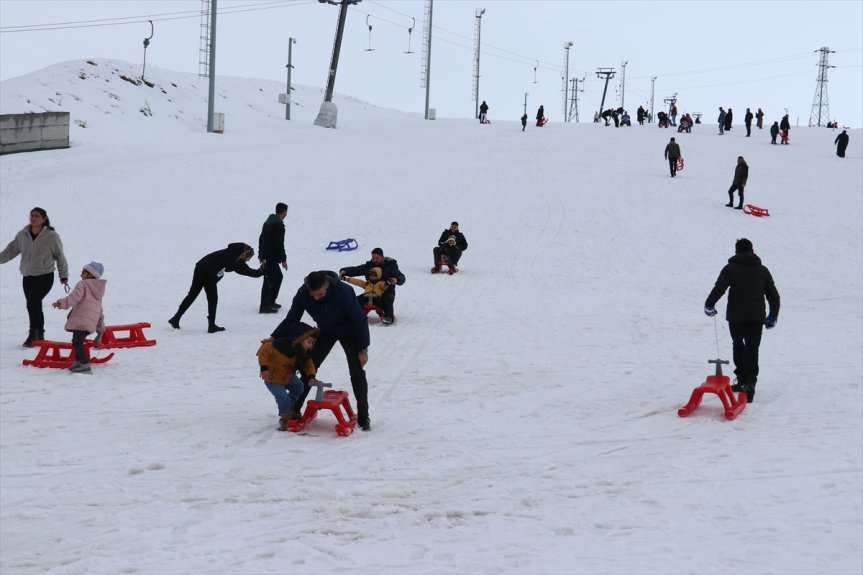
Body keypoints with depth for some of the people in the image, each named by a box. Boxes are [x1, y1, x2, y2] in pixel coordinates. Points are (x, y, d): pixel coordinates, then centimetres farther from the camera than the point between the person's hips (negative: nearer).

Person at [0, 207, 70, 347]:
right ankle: (39, 335, 21)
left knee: (33, 303, -19)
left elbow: (60, 256, 1)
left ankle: (33, 335, -12)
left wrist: (64, 275, 7)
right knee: (34, 306, 9)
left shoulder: (52, 236, -9)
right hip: (27, 276, 5)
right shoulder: (23, 234, 1)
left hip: (45, 277, -5)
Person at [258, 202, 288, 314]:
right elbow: (279, 244, -19)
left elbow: (261, 239, 21)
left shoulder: (267, 223, 15)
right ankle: (264, 306, -5)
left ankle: (271, 301, 24)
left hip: (265, 257, 10)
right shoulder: (279, 225, -15)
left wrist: (261, 255, 27)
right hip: (272, 258, -10)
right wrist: (283, 259, -13)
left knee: (278, 276, 20)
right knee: (269, 280, -6)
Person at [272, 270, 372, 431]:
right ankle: (294, 409, 12)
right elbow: (291, 319, -13)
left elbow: (360, 319, -27)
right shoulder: (303, 294, -26)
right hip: (326, 331, 4)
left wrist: (363, 349, -22)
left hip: (348, 331, -4)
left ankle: (363, 417, -3)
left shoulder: (343, 292, -37)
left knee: (357, 373, -10)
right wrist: (274, 338, -25)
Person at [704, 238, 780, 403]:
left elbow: (719, 288, -10)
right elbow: (774, 295, 14)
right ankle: (750, 382, -15)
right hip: (756, 317, 1)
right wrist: (773, 315, 24)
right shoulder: (762, 270, 11)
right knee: (752, 349, 1)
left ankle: (742, 379, 21)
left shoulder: (730, 269, 0)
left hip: (735, 316, -1)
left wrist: (709, 305, 4)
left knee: (738, 345, 20)